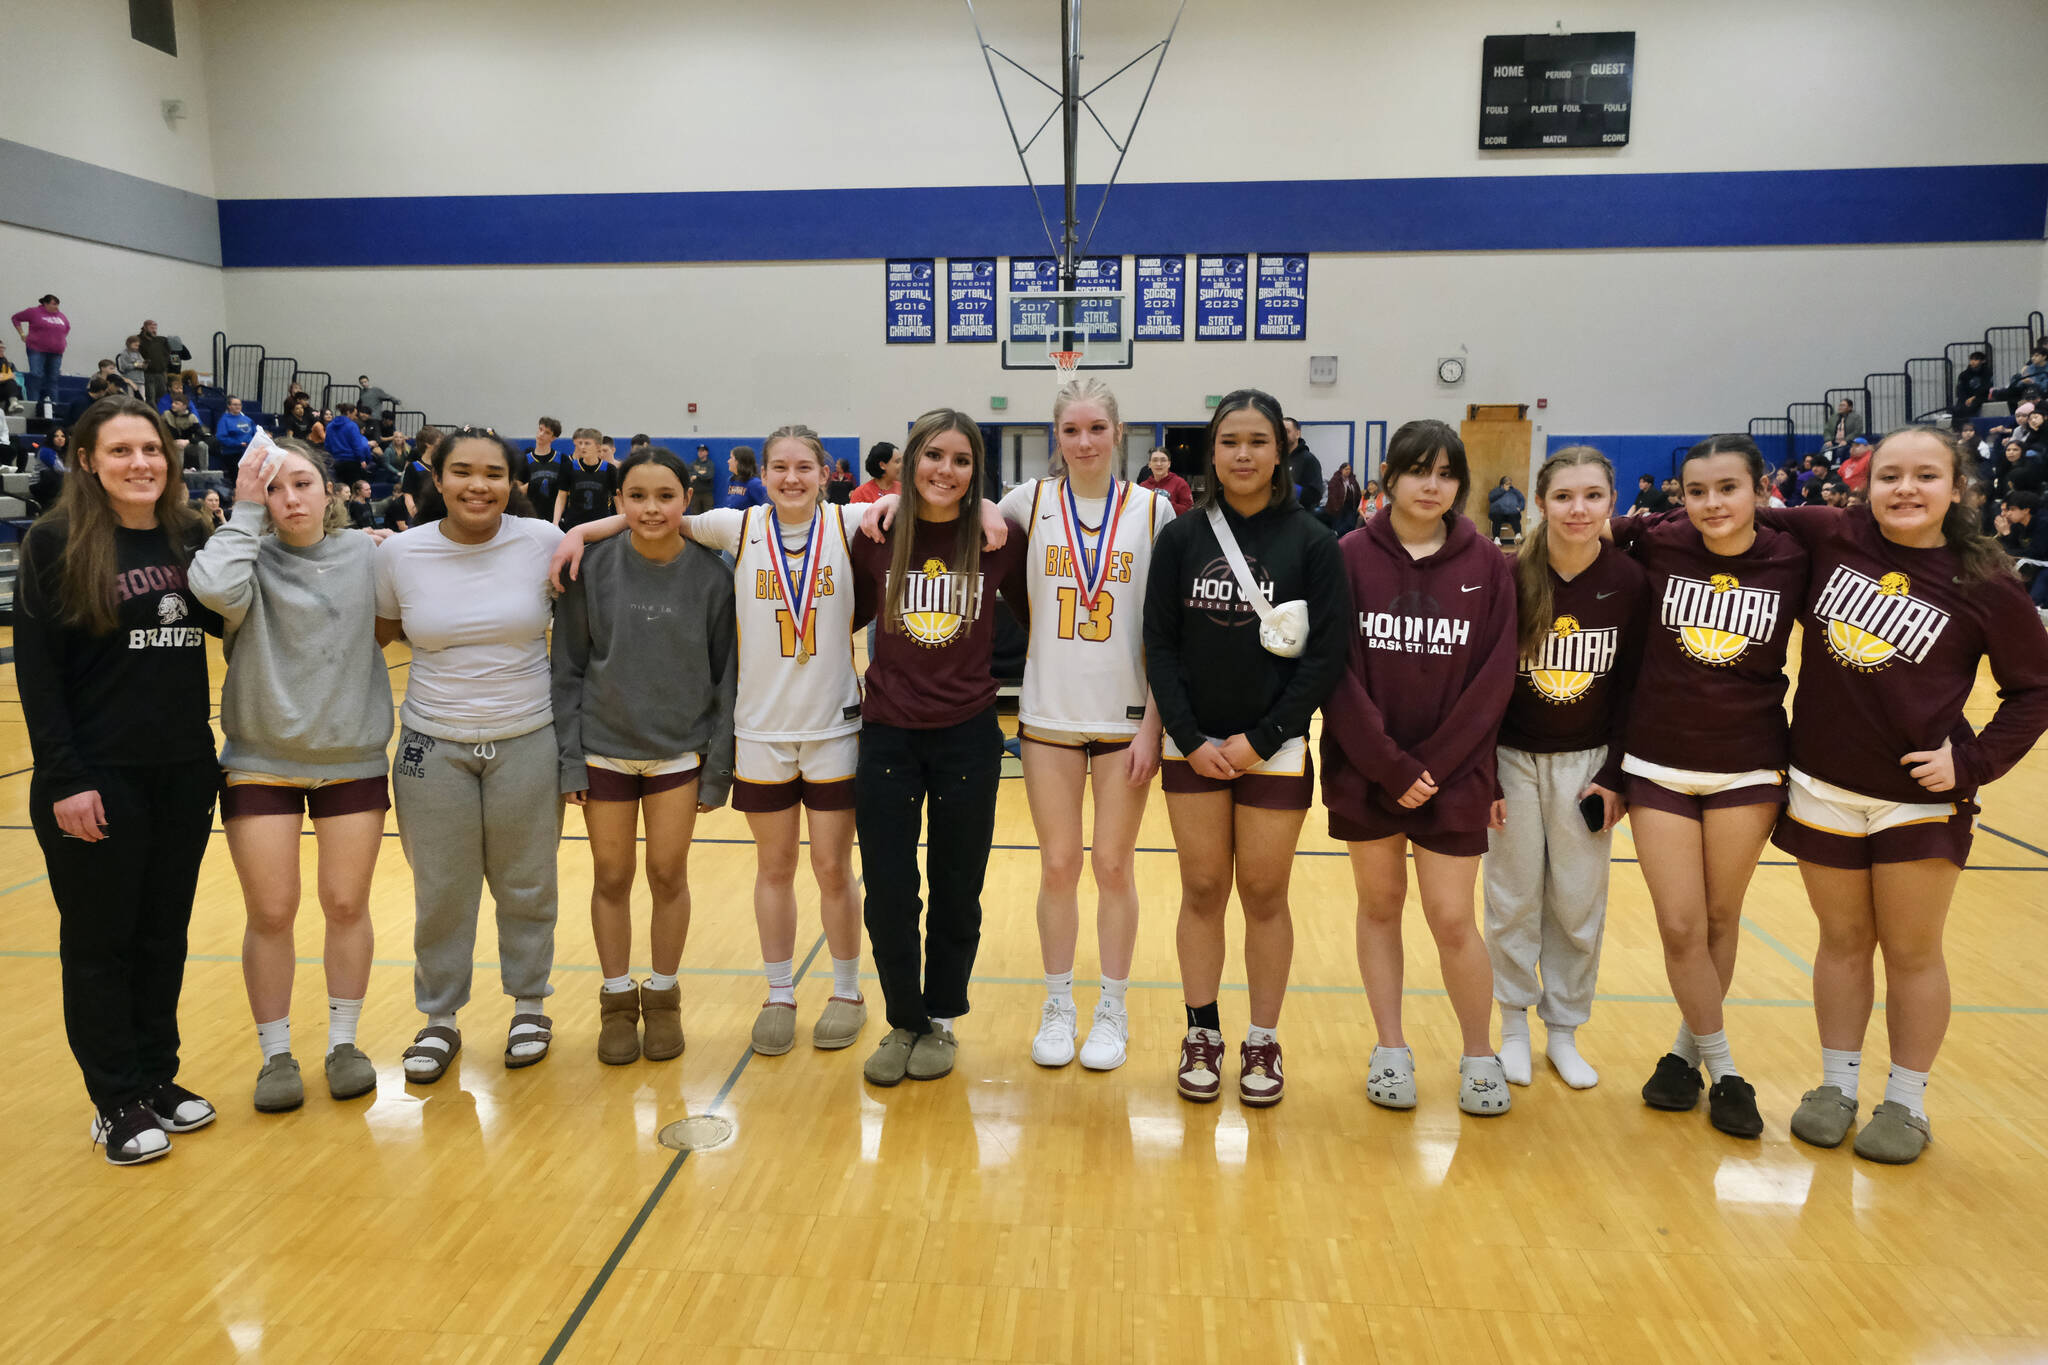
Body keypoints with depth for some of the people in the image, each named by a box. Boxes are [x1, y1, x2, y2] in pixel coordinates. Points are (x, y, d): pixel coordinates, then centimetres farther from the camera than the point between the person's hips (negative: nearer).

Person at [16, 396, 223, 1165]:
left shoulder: (191, 538, 5)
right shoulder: (55, 543, -7)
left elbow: (226, 620, 11)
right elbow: (36, 669, -9)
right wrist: (64, 780, -14)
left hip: (184, 774, 4)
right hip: (98, 779, -4)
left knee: (165, 934, 14)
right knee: (99, 942, 8)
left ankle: (157, 1078, 29)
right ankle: (116, 1102, 20)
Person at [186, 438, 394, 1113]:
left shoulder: (366, 555, 2)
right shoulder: (252, 557, -5)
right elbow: (213, 587, -26)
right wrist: (246, 513, -17)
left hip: (353, 760, 1)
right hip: (261, 761, -1)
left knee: (347, 906, 7)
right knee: (270, 913, 3)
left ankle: (343, 1042, 23)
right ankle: (276, 1053, 20)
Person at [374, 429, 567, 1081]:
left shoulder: (545, 543, -8)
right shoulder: (399, 553, -4)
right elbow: (376, 635, 10)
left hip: (528, 742, -1)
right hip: (433, 746, 1)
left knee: (526, 885, 12)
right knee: (441, 891, 10)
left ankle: (529, 1006, 32)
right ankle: (439, 1019, 30)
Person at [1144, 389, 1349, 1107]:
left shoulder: (1311, 541, -3)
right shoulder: (1181, 537, 2)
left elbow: (1326, 654, -6)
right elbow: (1159, 645, 1)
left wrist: (1260, 738, -12)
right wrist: (1190, 739, -8)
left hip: (1274, 747, -1)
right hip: (1194, 746, 2)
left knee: (1264, 895, 7)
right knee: (1202, 892, 9)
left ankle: (1263, 1043, 22)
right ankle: (1202, 1035, 23)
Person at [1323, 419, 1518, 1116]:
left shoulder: (1486, 565, 0)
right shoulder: (1352, 557, -3)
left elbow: (1493, 678, -4)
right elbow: (1336, 671, -8)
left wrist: (1431, 765, -11)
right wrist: (1390, 765, -13)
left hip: (1453, 773, 0)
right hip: (1364, 767, 0)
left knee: (1453, 919, 1)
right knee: (1380, 904, 11)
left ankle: (1479, 1055, 22)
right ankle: (1390, 1051, 25)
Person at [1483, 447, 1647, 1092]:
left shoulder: (1630, 581, -7)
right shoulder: (1509, 577, -12)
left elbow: (1633, 685, -1)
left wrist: (1615, 775, -4)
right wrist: (1483, 773, -9)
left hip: (1587, 762, 1)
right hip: (1514, 758, -1)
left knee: (1580, 905, 7)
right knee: (1513, 900, 7)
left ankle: (1564, 1031, 24)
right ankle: (1514, 1026, 24)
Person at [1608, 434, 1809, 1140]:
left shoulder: (1793, 560, -7)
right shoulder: (1660, 545, -7)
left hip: (1748, 767, 0)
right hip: (1659, 764, 0)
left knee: (1721, 919, 12)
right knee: (1680, 925, 0)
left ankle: (1687, 1049, 32)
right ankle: (1722, 1069, 18)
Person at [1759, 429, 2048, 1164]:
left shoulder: (1984, 586, -10)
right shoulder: (1830, 537, -5)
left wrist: (1975, 760, -11)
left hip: (1919, 799, -2)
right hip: (1824, 790, 2)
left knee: (1912, 952, 10)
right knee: (1842, 941, 15)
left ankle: (1907, 1103, 26)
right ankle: (1837, 1086, 29)